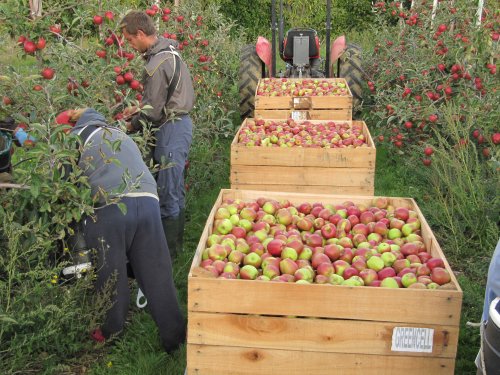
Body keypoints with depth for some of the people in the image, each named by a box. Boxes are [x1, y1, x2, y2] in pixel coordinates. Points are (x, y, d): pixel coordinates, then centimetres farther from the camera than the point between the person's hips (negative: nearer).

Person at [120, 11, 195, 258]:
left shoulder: (157, 64, -19)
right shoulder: (169, 50, 12)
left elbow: (153, 112, -16)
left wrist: (131, 126, -1)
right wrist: (137, 110, 13)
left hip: (171, 128, -10)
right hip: (181, 122, 10)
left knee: (168, 191, -3)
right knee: (175, 189, 17)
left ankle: (168, 250, 7)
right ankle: (176, 243, 29)